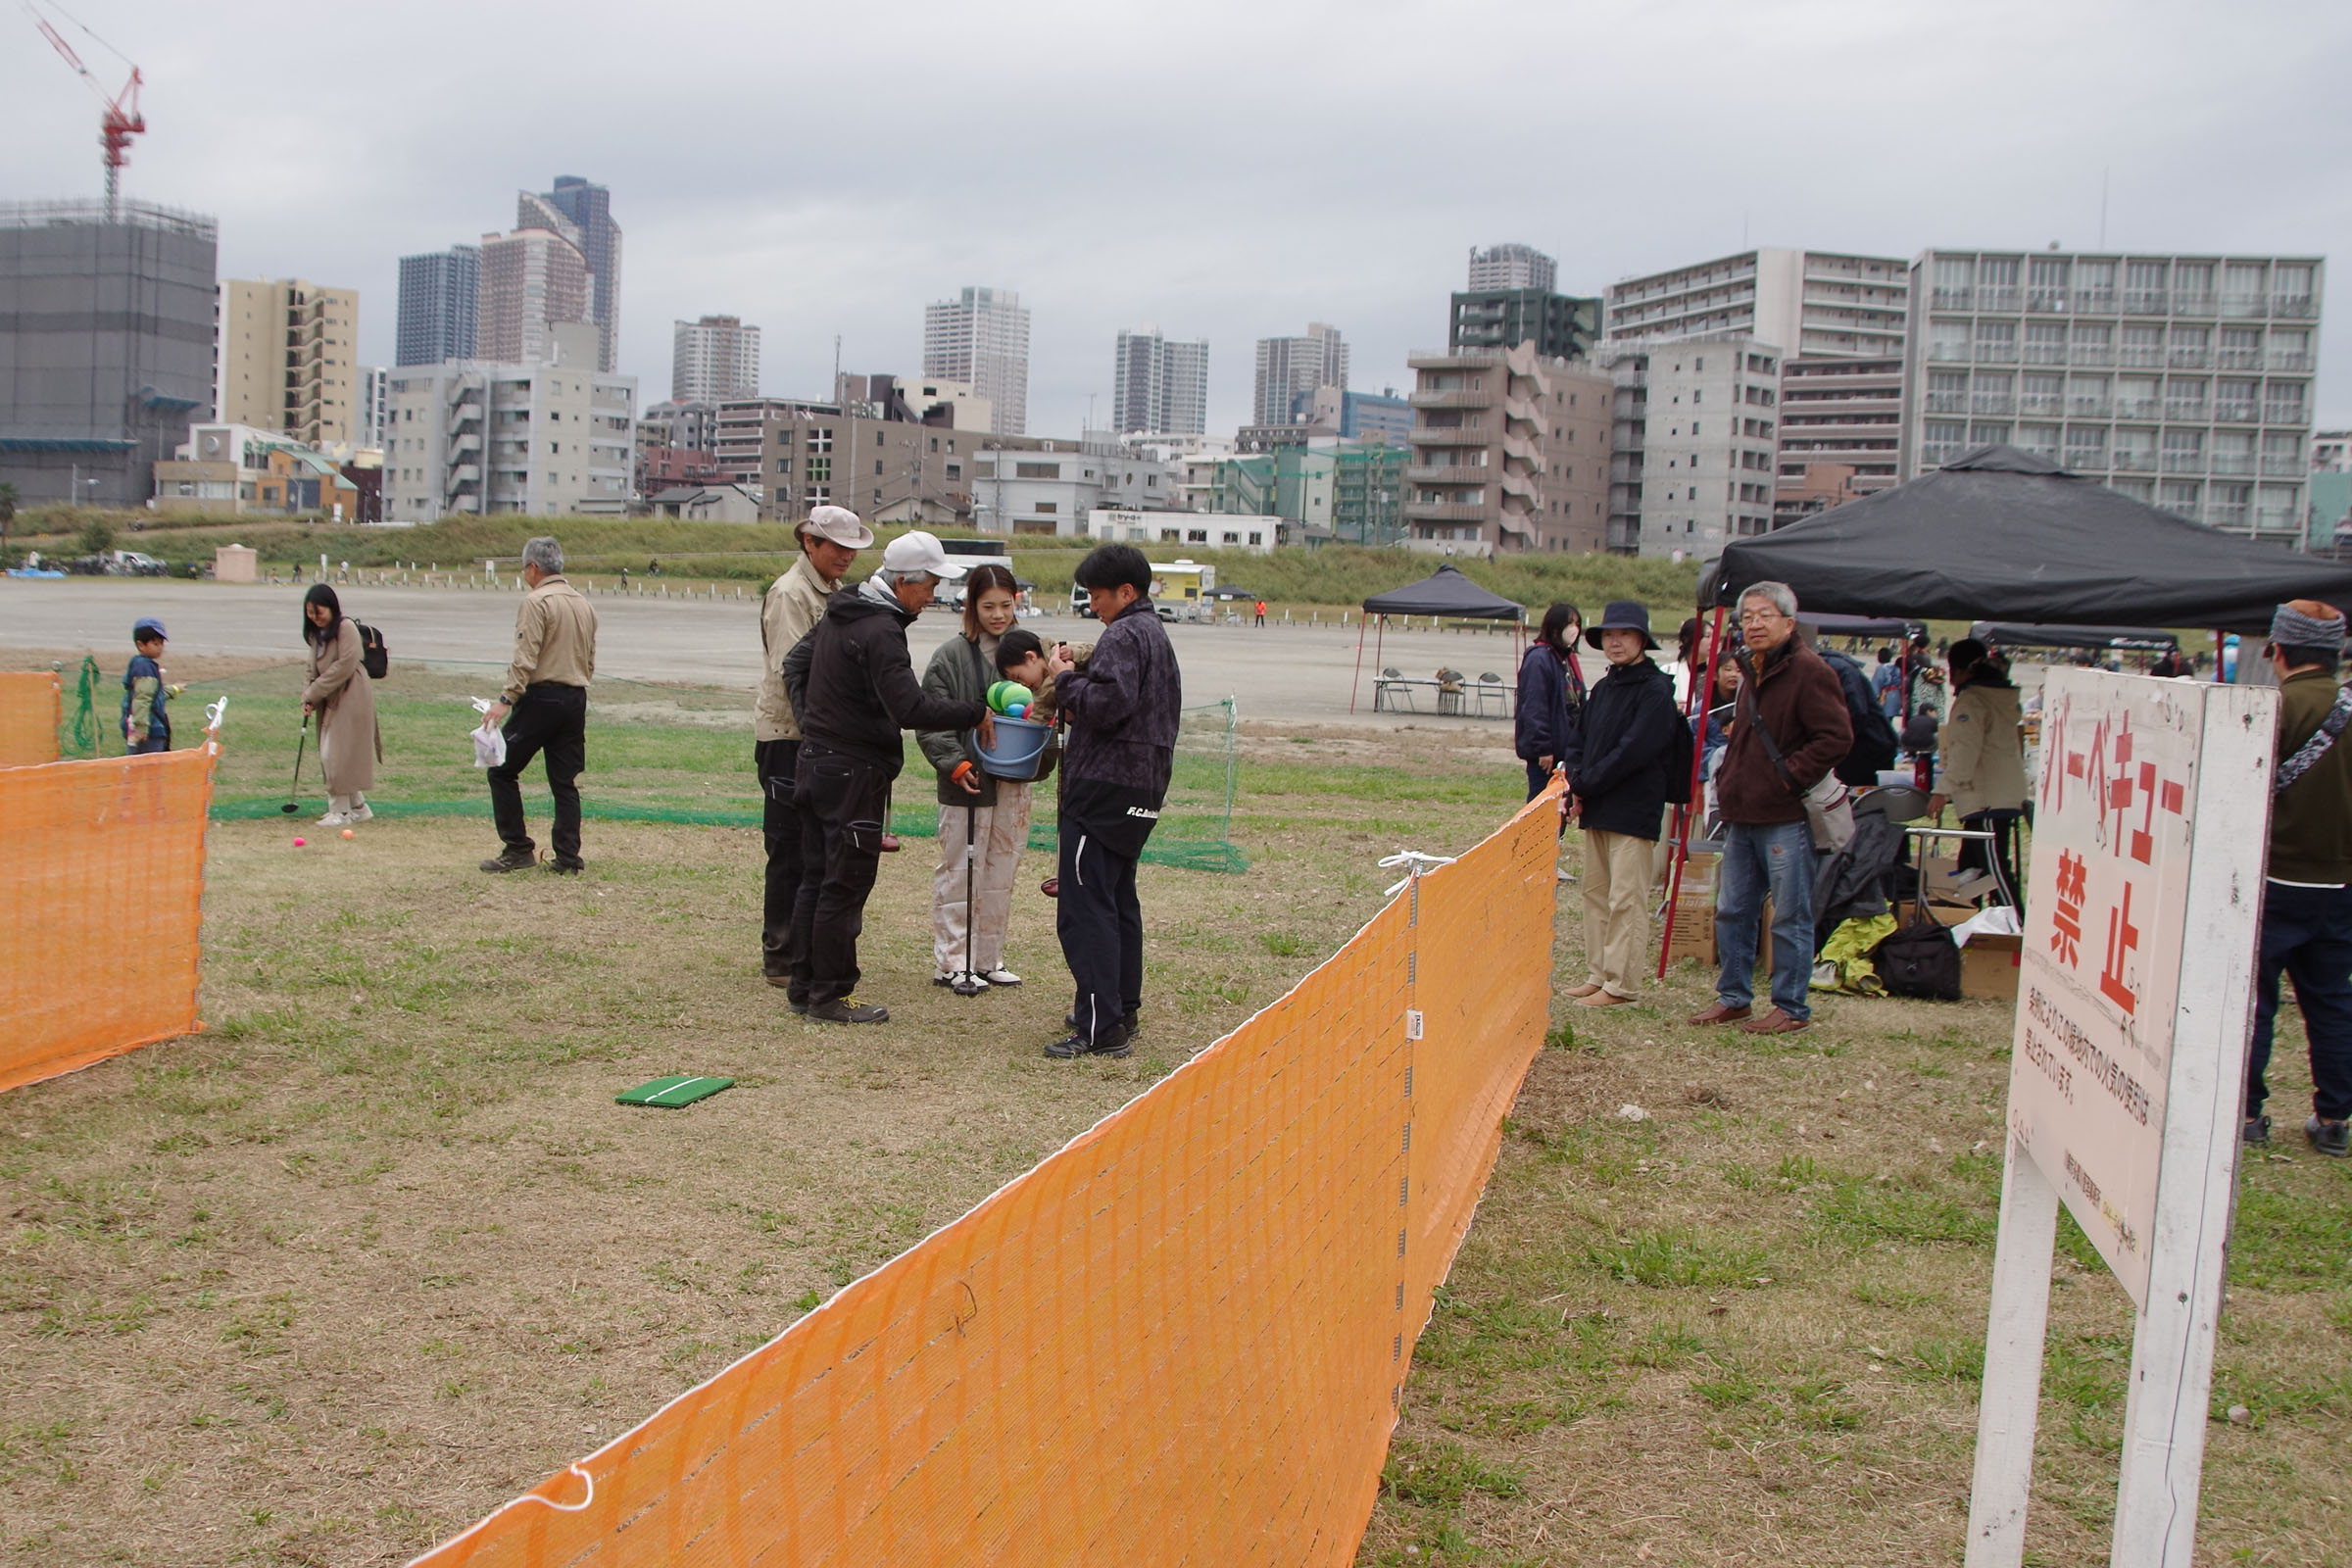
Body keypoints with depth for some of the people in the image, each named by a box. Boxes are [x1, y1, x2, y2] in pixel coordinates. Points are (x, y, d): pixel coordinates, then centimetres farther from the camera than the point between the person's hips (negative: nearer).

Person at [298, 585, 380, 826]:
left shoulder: (346, 628, -12)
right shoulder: (316, 633, 14)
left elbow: (345, 666, -18)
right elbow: (313, 668, 15)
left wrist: (313, 693, -15)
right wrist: (308, 698, -1)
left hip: (350, 699, -9)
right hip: (330, 701, 9)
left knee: (336, 754, -8)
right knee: (328, 756, 10)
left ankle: (340, 811, 0)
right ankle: (358, 807, 20)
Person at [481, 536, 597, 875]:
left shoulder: (535, 602, -9)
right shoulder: (584, 605, 14)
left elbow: (525, 659, -18)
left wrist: (506, 700, -19)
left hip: (541, 697, -7)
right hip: (576, 700, 7)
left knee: (502, 770, 4)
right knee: (565, 781, 8)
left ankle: (518, 848, 3)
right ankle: (568, 858, 6)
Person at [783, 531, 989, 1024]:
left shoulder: (841, 612, 12)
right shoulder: (880, 632, -20)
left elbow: (795, 662, 24)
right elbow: (911, 709, -28)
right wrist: (976, 715, -21)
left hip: (817, 758, 10)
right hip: (854, 771, -10)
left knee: (819, 876, 15)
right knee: (847, 883, -3)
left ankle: (805, 982, 23)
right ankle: (829, 996, 3)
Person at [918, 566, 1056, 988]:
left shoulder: (1026, 649, 8)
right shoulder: (951, 656, -5)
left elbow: (1044, 713, 16)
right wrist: (955, 764, -16)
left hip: (1015, 784, 5)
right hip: (967, 784, -5)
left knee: (1001, 875, 11)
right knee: (960, 873, 0)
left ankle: (987, 958, 22)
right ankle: (951, 963, 9)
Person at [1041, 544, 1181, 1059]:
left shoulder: (1124, 635, -13)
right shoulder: (1155, 633, 19)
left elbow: (1106, 704, -26)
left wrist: (1065, 678, -10)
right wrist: (1076, 677, 10)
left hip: (1105, 790, -11)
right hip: (1142, 789, 11)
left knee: (1085, 906, -10)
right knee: (1118, 900, 19)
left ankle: (1100, 1028, -13)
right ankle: (1121, 1010, 28)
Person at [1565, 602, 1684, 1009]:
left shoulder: (1656, 690, -10)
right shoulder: (1603, 688, 14)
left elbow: (1633, 751, -18)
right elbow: (1584, 742, 17)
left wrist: (1585, 782, -14)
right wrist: (1576, 780, -2)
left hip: (1634, 810, -8)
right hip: (1597, 807, 8)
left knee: (1626, 899, -5)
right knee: (1595, 892, 12)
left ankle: (1622, 984, 0)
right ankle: (1598, 974, 20)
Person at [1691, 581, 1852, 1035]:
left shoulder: (1808, 671, -12)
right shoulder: (1752, 672, 17)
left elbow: (1836, 737, -19)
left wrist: (1790, 778, -17)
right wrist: (1727, 780, 16)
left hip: (1786, 818, -9)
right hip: (1743, 815, 9)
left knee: (1789, 917, -1)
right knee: (1732, 911, 14)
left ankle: (1791, 1007, 8)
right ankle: (1733, 997, 24)